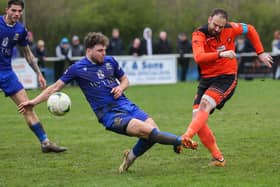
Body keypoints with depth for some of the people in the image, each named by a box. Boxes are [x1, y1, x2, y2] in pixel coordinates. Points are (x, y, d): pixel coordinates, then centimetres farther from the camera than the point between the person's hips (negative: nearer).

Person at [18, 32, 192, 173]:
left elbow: (125, 79, 22)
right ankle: (180, 141, -9)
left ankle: (131, 157, 14)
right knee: (148, 130, -26)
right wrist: (34, 101, -1)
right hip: (109, 115, -6)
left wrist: (121, 87, -2)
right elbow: (56, 87, 5)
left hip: (126, 105, 6)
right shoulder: (77, 68, -1)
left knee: (154, 133, -10)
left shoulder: (110, 62, 9)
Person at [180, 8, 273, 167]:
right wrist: (220, 54, -42)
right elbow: (198, 57, -29)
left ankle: (187, 137, -45)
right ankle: (218, 158, -4)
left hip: (227, 78, -3)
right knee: (197, 117, -9)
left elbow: (250, 30, 15)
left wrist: (261, 53, 14)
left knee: (205, 104, -28)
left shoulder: (230, 29, -6)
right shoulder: (199, 35, -11)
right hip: (207, 79, 3)